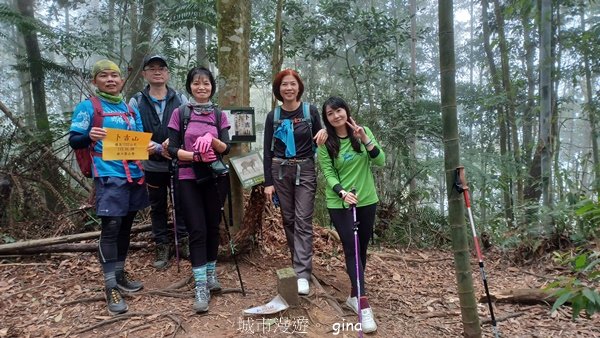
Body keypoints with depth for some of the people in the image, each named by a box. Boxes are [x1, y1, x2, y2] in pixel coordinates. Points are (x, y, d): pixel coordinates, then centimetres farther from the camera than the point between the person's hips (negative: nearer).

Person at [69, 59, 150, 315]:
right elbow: (74, 141, -4)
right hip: (109, 175, -6)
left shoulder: (130, 109, 15)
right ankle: (110, 286, -1)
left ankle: (119, 275, 27)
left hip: (134, 174, 6)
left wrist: (148, 146, -3)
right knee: (111, 226, -10)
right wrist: (89, 136, -26)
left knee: (126, 226, 13)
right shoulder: (87, 107, -1)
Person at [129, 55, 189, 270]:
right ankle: (162, 246, 26)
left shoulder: (180, 99, 2)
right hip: (152, 165, 0)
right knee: (157, 207, 12)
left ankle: (183, 242, 26)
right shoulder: (136, 102, 1)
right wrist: (159, 149, -20)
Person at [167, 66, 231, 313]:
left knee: (213, 227, 10)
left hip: (215, 177, 2)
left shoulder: (219, 114, 6)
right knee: (197, 230, -6)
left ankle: (211, 274, 27)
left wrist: (211, 139, -23)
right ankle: (201, 287, -1)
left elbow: (226, 149, -3)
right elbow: (172, 149, -4)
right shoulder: (180, 113, 0)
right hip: (189, 179, -2)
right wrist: (196, 155, -21)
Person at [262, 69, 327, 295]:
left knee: (303, 221, -8)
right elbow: (268, 151, 3)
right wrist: (268, 182, -2)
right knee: (289, 220, 8)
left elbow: (319, 140, 8)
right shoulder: (273, 116, 3)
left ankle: (302, 274, -8)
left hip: (305, 171, -2)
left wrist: (324, 133, -17)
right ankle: (300, 264, 23)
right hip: (280, 171, 2)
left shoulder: (311, 111, 0)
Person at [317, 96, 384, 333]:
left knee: (362, 249, 11)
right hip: (339, 203, -3)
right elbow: (328, 174, -9)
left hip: (367, 200, 3)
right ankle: (364, 305, -8)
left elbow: (380, 161, -5)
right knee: (351, 249, -9)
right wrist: (342, 192, -26)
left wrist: (365, 140, -18)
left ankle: (354, 296, 26)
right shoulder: (325, 143, -5)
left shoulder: (363, 132, 1)